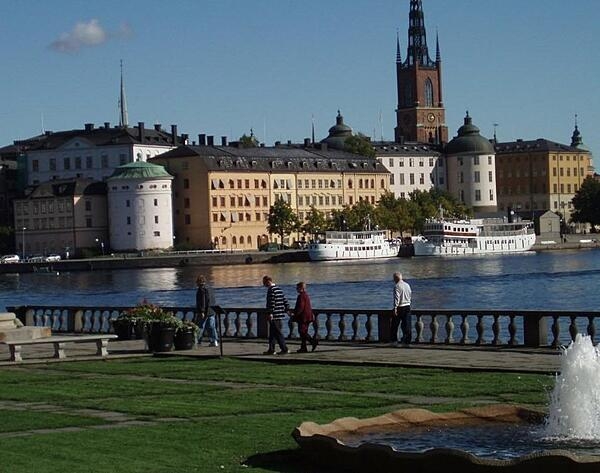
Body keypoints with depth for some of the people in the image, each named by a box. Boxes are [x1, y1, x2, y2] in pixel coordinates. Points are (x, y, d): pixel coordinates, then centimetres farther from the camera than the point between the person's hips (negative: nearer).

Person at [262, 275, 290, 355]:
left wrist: (270, 313, -22)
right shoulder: (278, 288, 17)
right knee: (272, 333, 14)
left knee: (277, 333, -7)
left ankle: (284, 349, -8)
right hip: (280, 314, 10)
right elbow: (284, 300, 19)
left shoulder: (271, 290, -12)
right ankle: (271, 350, 17)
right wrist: (287, 309, 23)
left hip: (274, 315, -10)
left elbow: (271, 302, -20)